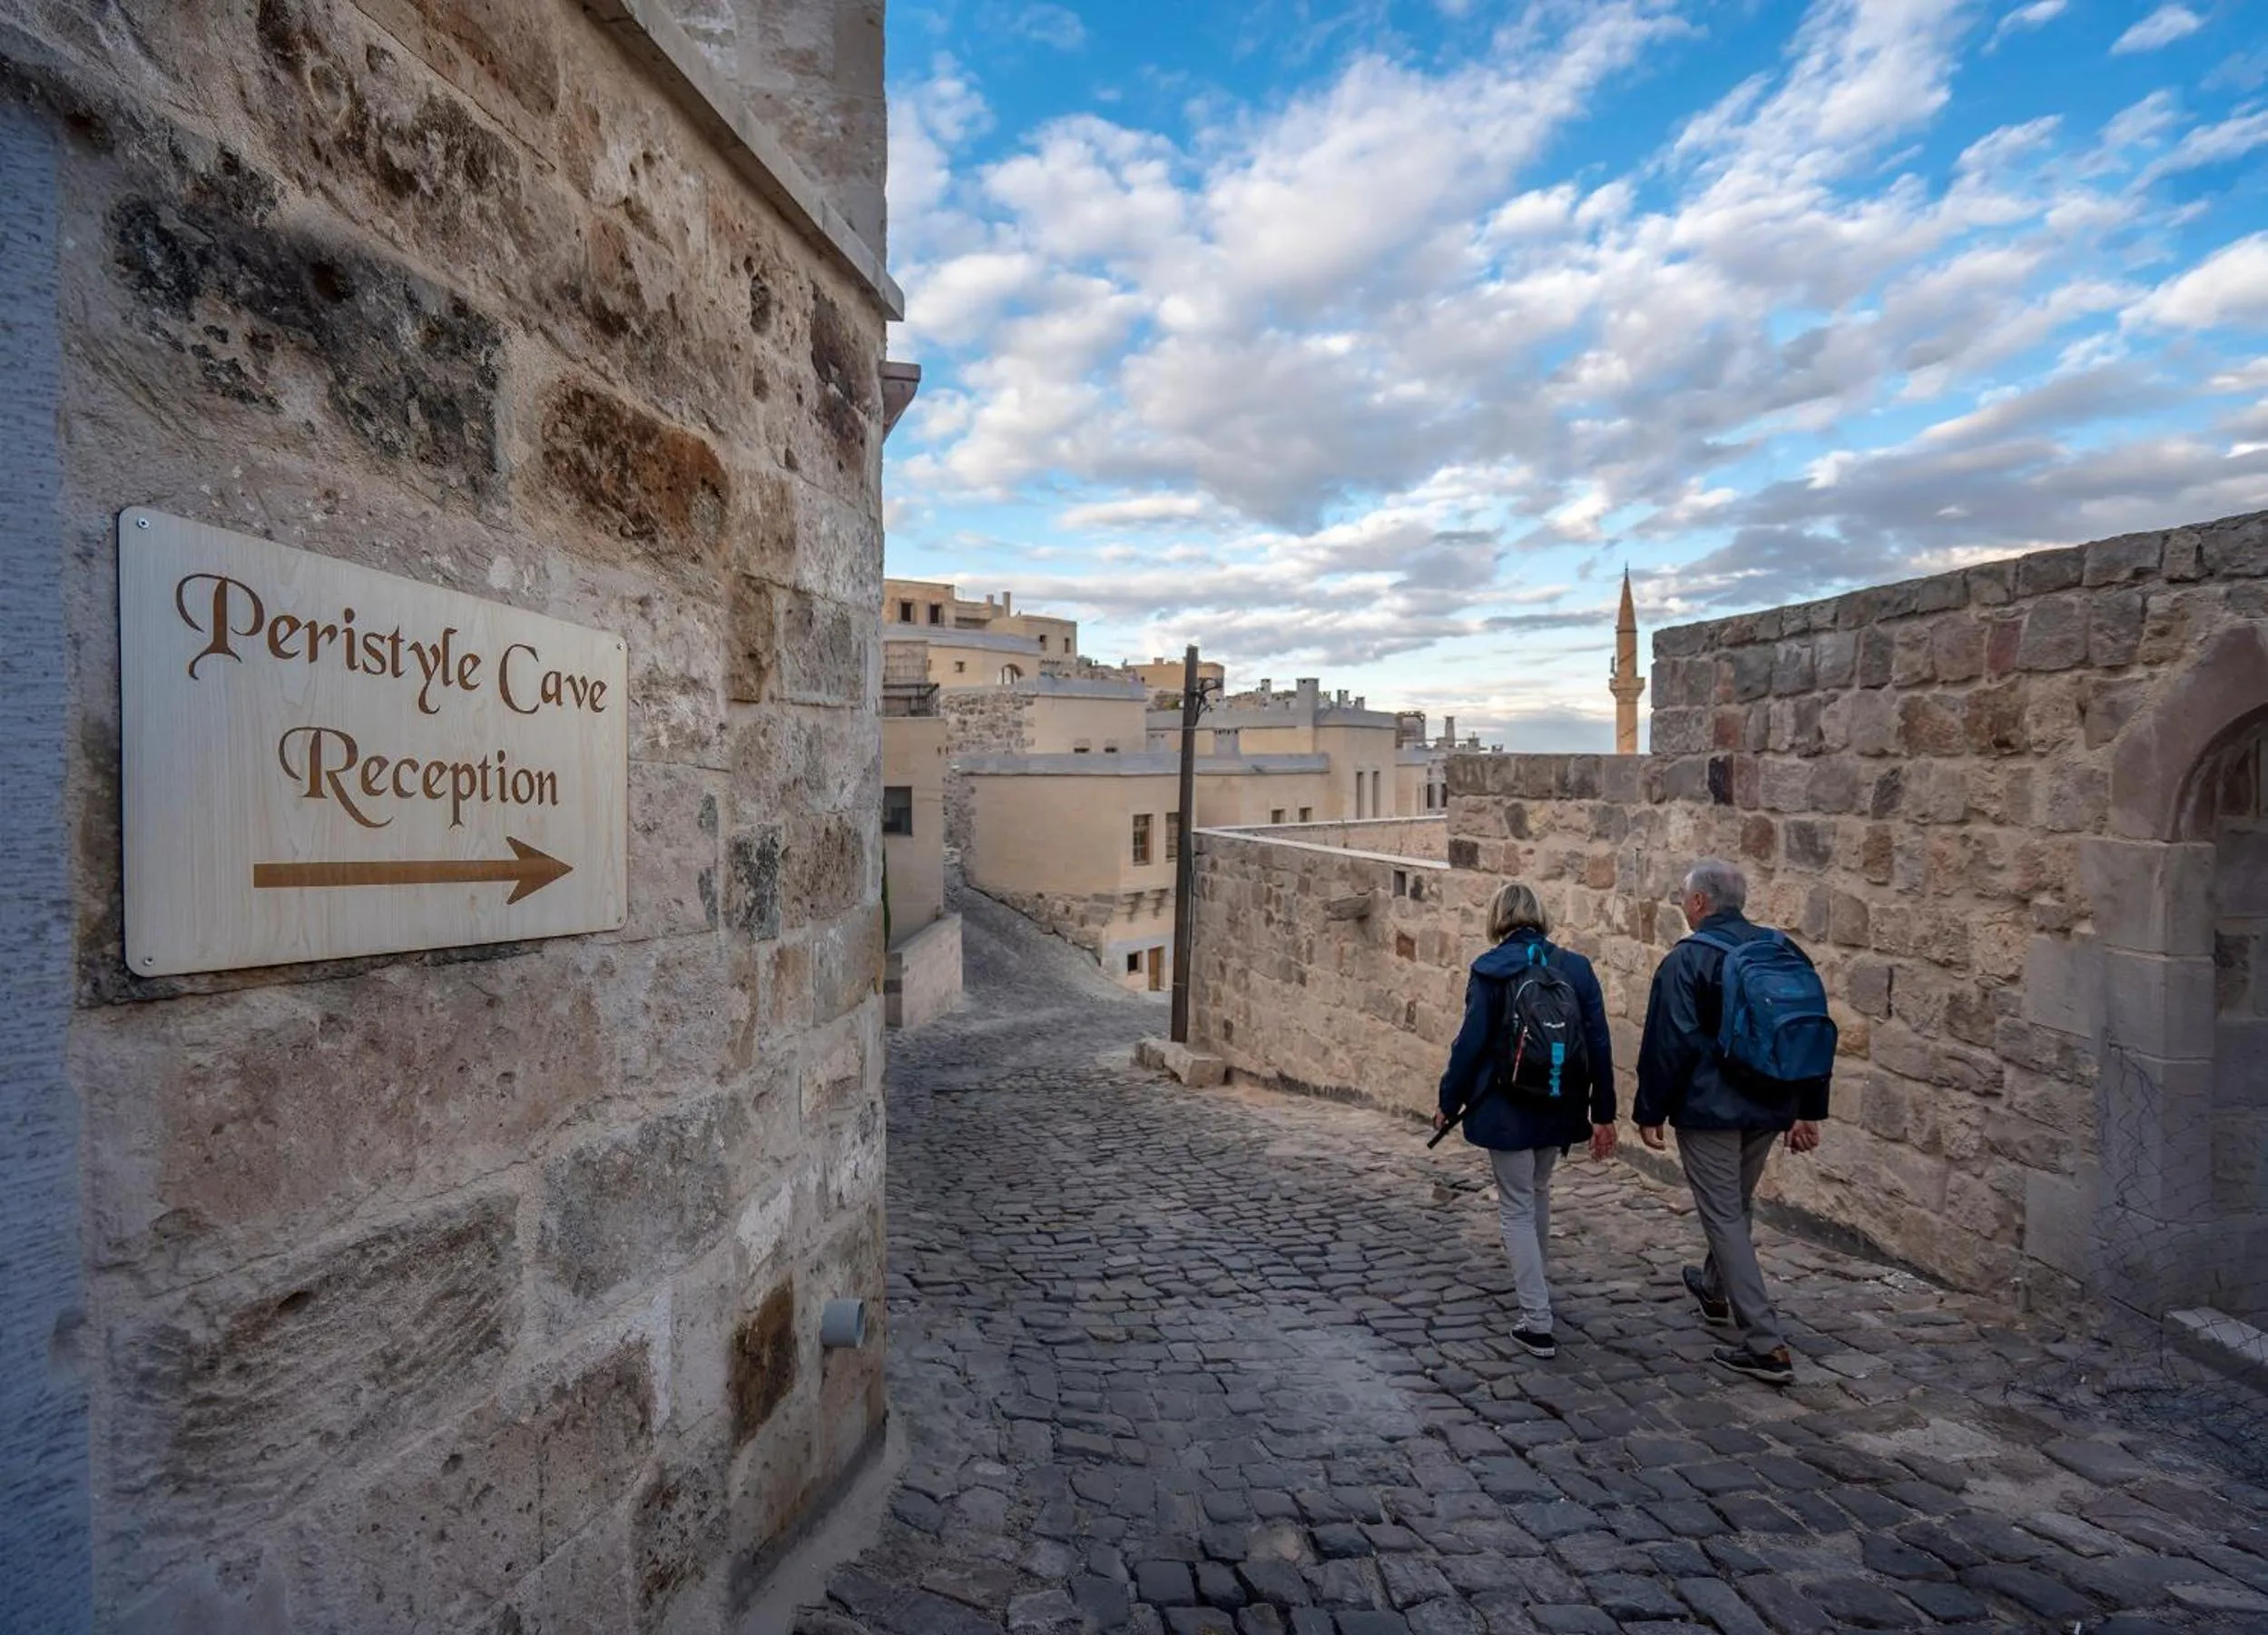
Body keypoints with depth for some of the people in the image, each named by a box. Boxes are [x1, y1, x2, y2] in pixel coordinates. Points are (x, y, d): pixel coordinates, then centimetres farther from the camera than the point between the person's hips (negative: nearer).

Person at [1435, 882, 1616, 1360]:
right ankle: (1536, 1285, 45)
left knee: (1517, 1208, 8)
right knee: (1538, 1190, 27)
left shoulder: (1490, 971, -11)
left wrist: (1449, 1101, 0)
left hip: (1506, 1109, -4)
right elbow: (1599, 1045, -1)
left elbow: (1470, 1042, -11)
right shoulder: (1576, 967, -1)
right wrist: (1603, 1113, 6)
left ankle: (1538, 1324, 5)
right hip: (1559, 1107, 5)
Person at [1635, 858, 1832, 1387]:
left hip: (1708, 1110, -7)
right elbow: (1817, 1031, 10)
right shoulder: (1784, 951, 6)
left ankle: (1766, 1346, 0)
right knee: (1737, 1206, 24)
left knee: (1725, 1216, 1)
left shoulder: (1687, 961, -15)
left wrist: (1650, 1112, -6)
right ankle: (1716, 1293, 45)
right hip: (1768, 1110, 7)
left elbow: (1667, 1045, -16)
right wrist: (1808, 1110, 16)